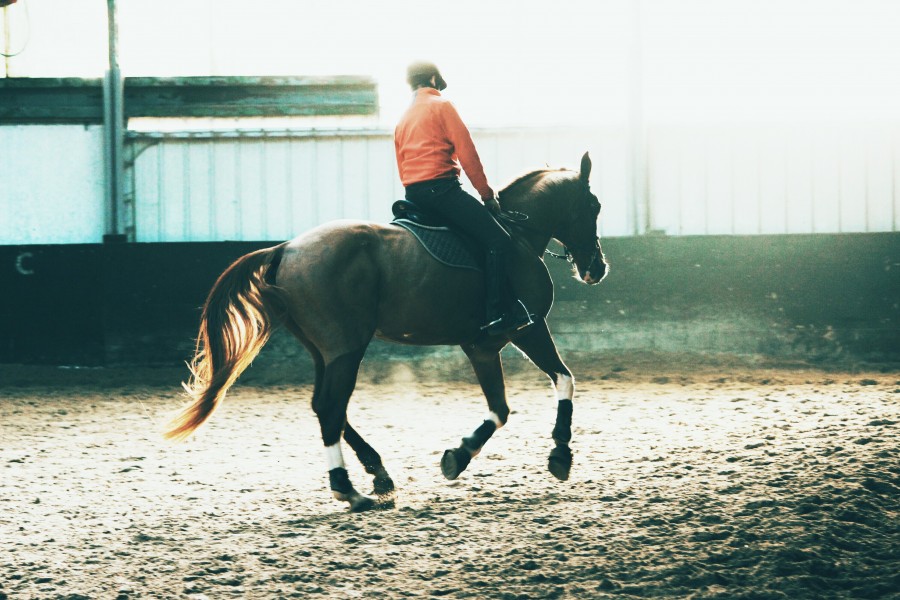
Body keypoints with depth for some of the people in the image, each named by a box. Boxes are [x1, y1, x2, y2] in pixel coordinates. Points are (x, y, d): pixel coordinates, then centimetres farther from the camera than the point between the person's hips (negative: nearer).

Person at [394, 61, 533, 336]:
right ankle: (498, 315, -27)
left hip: (413, 195, 9)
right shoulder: (441, 105, -1)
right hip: (441, 187, -9)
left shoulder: (403, 119, 23)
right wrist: (487, 194, -2)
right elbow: (467, 153, -6)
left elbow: (402, 169, 23)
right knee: (498, 241, -15)